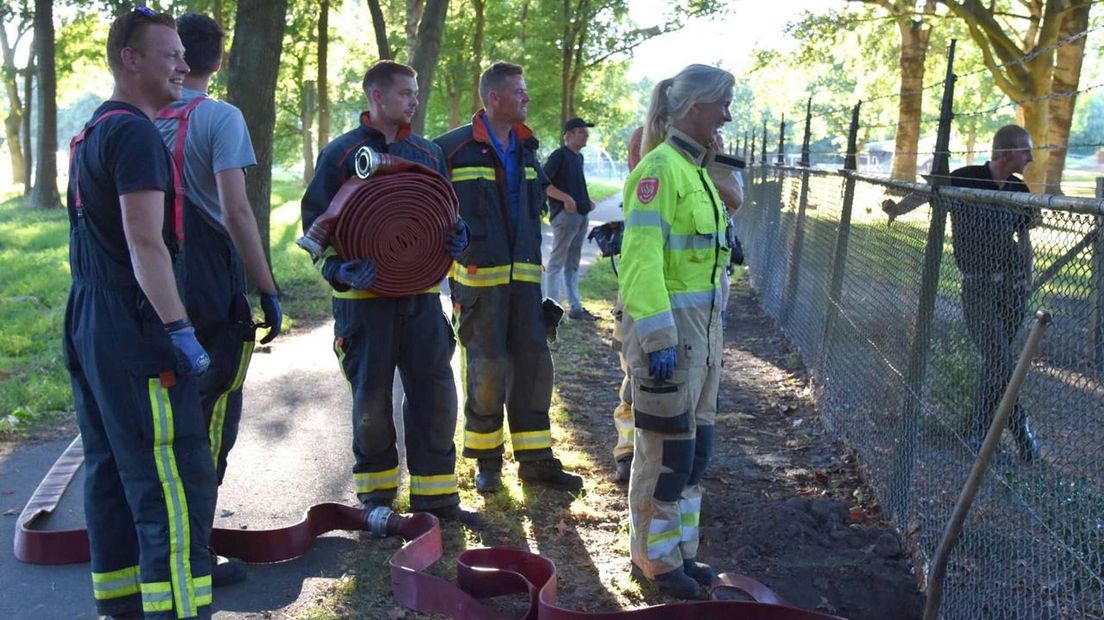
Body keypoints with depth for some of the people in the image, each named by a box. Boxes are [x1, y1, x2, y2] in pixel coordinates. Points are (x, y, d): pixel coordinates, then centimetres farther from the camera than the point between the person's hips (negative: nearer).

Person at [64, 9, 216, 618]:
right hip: (134, 340, -10)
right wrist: (180, 330, -21)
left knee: (110, 475, 15)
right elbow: (145, 243, -21)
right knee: (175, 488, -9)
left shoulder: (90, 133, 19)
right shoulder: (134, 133, -13)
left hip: (88, 332, 11)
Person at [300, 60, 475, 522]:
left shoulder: (428, 152, 12)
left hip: (421, 292, 4)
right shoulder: (341, 153, -1)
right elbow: (317, 222, -2)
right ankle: (376, 493, 23)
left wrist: (455, 234, -3)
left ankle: (434, 493, 15)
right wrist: (339, 269, -19)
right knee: (371, 396, 7)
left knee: (435, 390, 3)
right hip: (365, 294, -3)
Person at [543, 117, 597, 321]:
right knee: (557, 262, -4)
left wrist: (587, 202, 11)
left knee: (572, 264, 14)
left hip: (581, 215, 9)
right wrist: (566, 199, -22)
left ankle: (575, 308, 20)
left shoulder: (579, 157, 17)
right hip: (565, 214, -9)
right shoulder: (559, 155, -10)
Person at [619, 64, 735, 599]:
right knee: (667, 445, 0)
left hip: (703, 321, 9)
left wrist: (709, 329, 17)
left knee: (695, 440, 15)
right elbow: (641, 258, -21)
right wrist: (658, 337, -25)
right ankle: (655, 560, 17)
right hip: (667, 321, -9)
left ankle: (679, 550, 29)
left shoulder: (696, 168, 15)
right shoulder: (660, 167, -14)